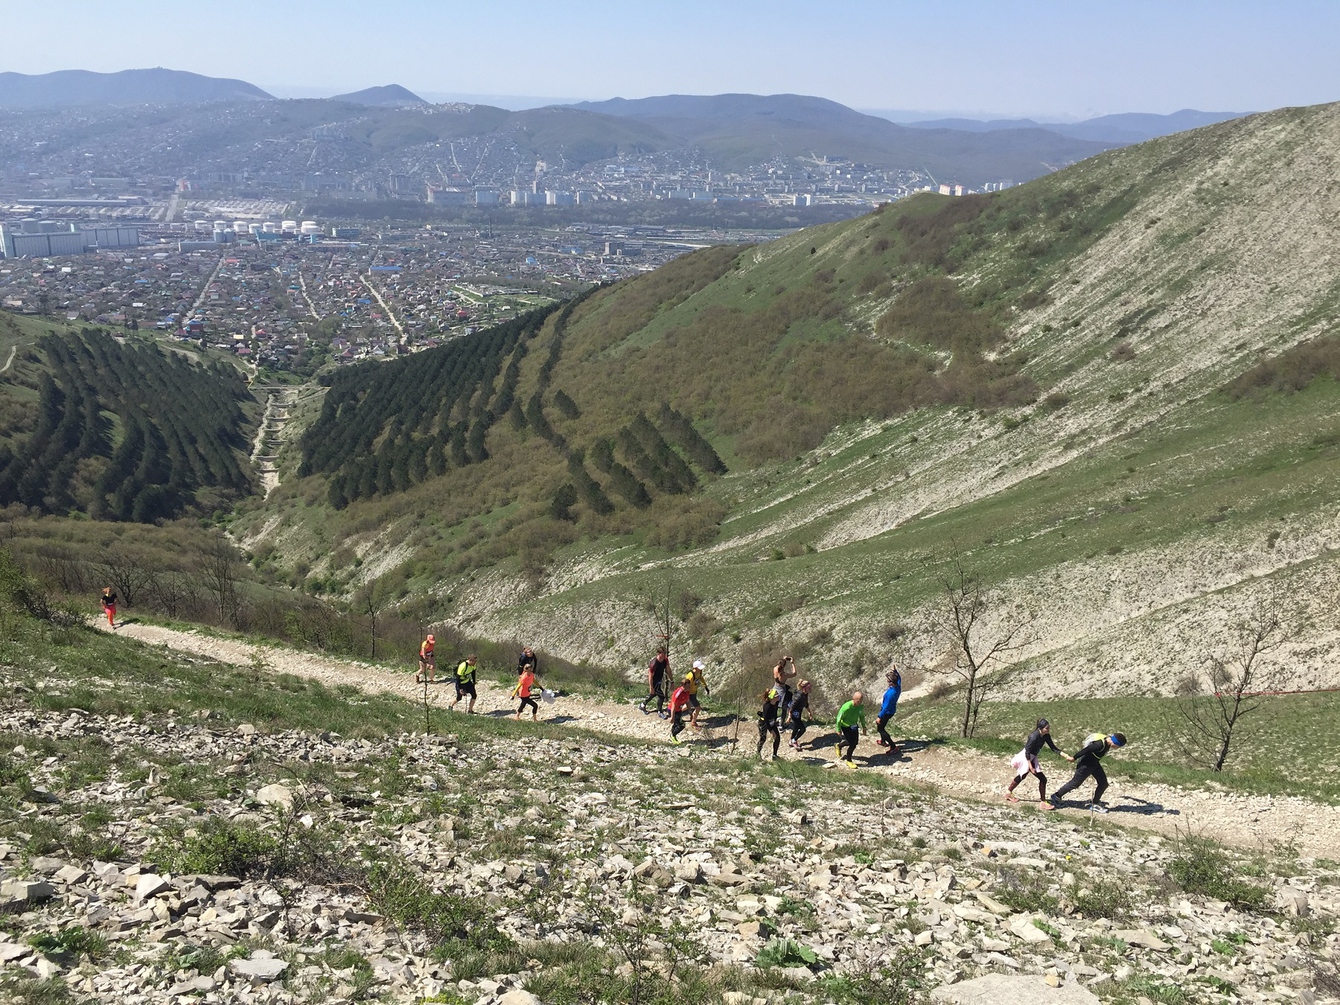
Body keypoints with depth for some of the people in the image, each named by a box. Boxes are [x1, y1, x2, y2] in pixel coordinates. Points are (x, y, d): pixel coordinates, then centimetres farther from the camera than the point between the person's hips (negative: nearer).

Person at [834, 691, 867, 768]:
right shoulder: (846, 707, -34)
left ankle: (839, 746, 44)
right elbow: (839, 718, -22)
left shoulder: (861, 706, -16)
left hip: (854, 726, 7)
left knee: (855, 742, 16)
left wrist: (863, 726, 11)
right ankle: (848, 761, 19)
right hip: (846, 726, -7)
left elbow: (862, 716, 5)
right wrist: (839, 730, -14)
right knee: (852, 744, -6)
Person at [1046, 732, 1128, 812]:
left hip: (1094, 764, 9)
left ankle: (1095, 803, 21)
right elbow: (1086, 750, -28)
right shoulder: (1100, 744, -34)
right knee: (1074, 783, 2)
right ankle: (1055, 798, 17)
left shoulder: (1107, 743, -4)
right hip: (1086, 765, -9)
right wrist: (1074, 758, -18)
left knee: (1103, 783, 7)